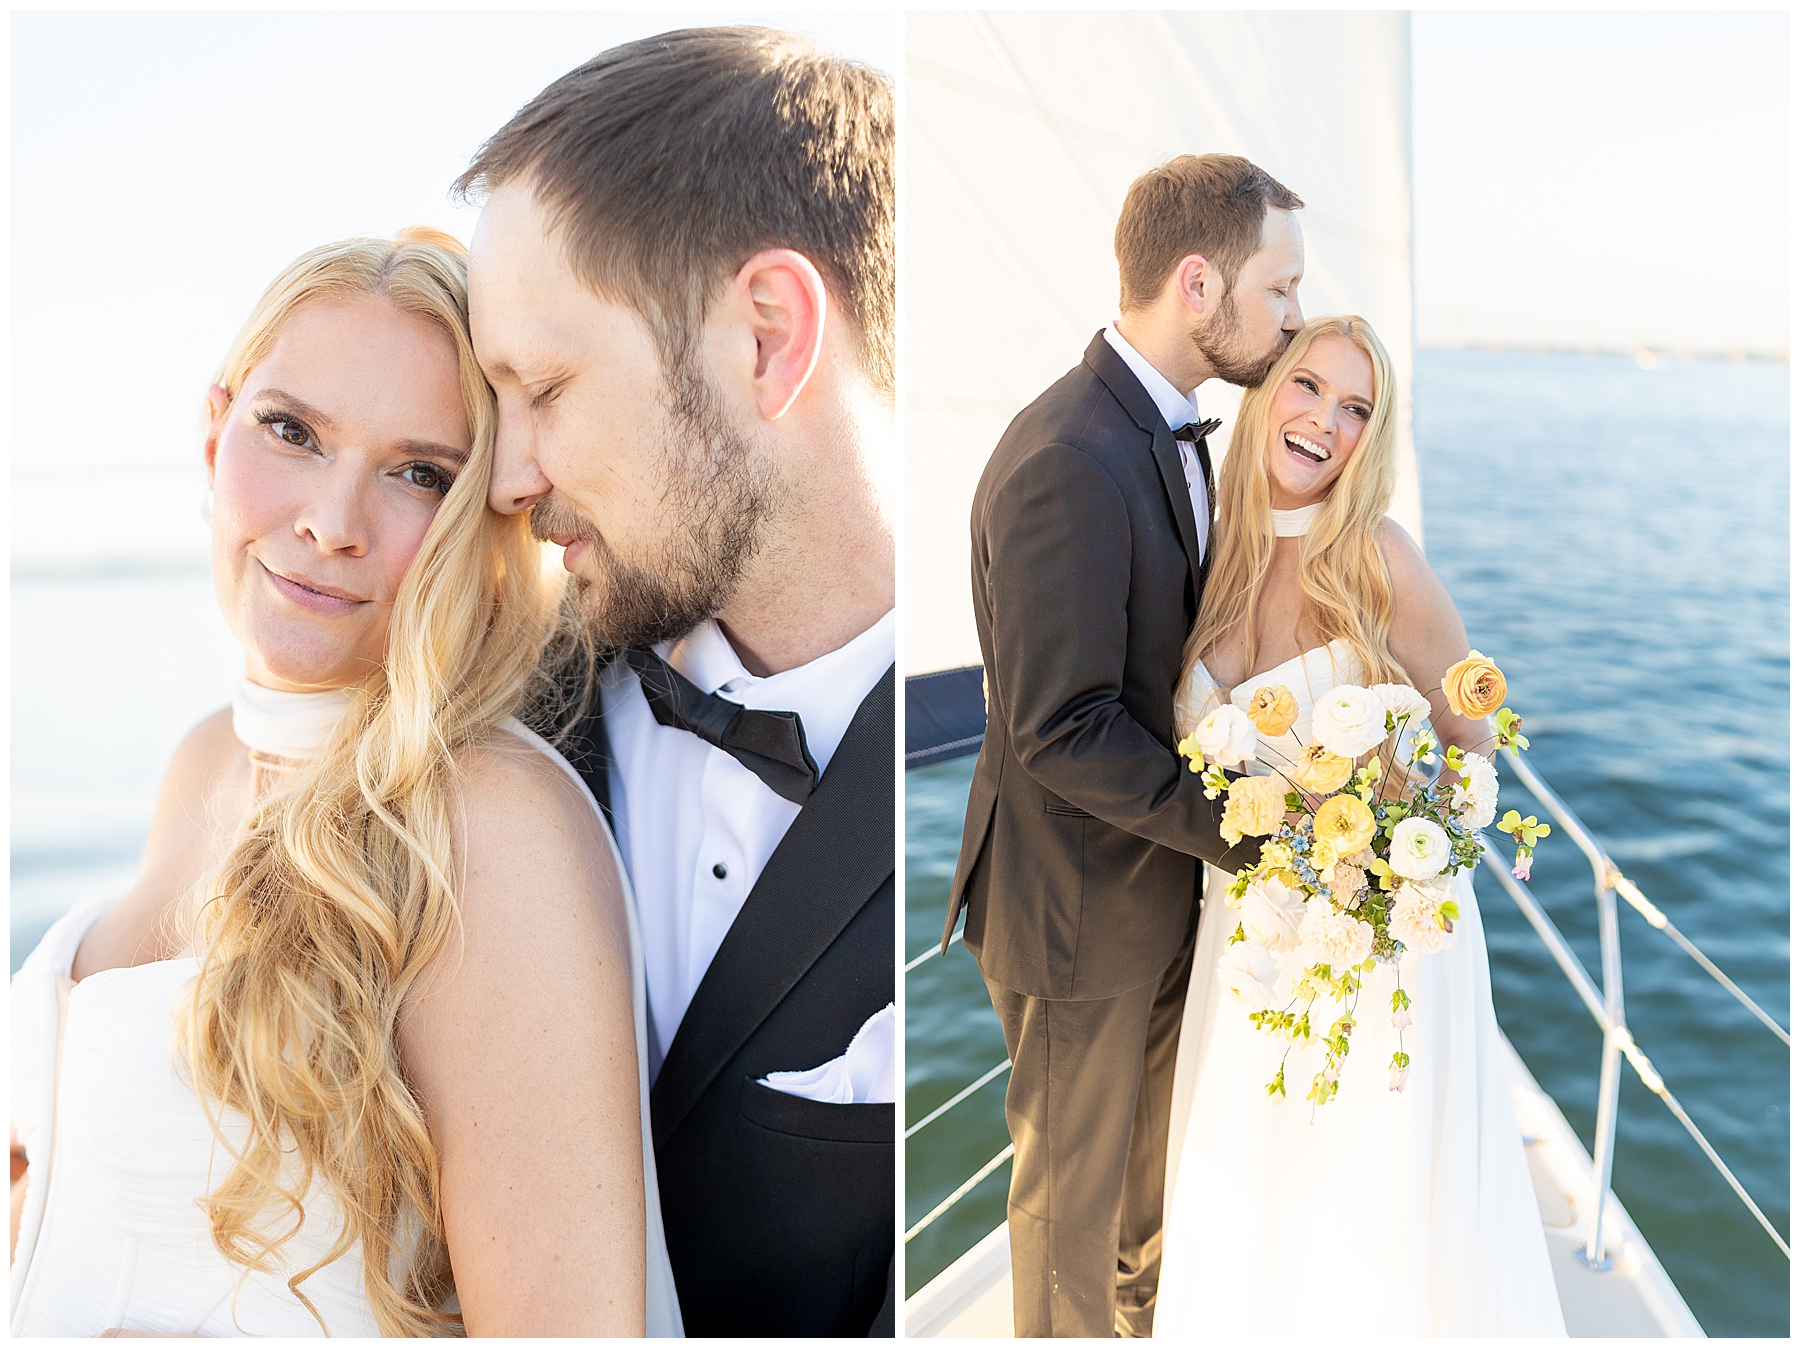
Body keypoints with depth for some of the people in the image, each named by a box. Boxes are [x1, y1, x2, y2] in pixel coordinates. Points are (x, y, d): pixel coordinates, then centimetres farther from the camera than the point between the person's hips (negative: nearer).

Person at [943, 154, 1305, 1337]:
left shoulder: (1171, 424, 3)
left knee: (1156, 1140, 30)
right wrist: (1243, 828, -24)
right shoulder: (1065, 464, -28)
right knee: (1076, 1175, 15)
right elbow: (1061, 729, -28)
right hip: (1082, 898, -9)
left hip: (1163, 872, 10)